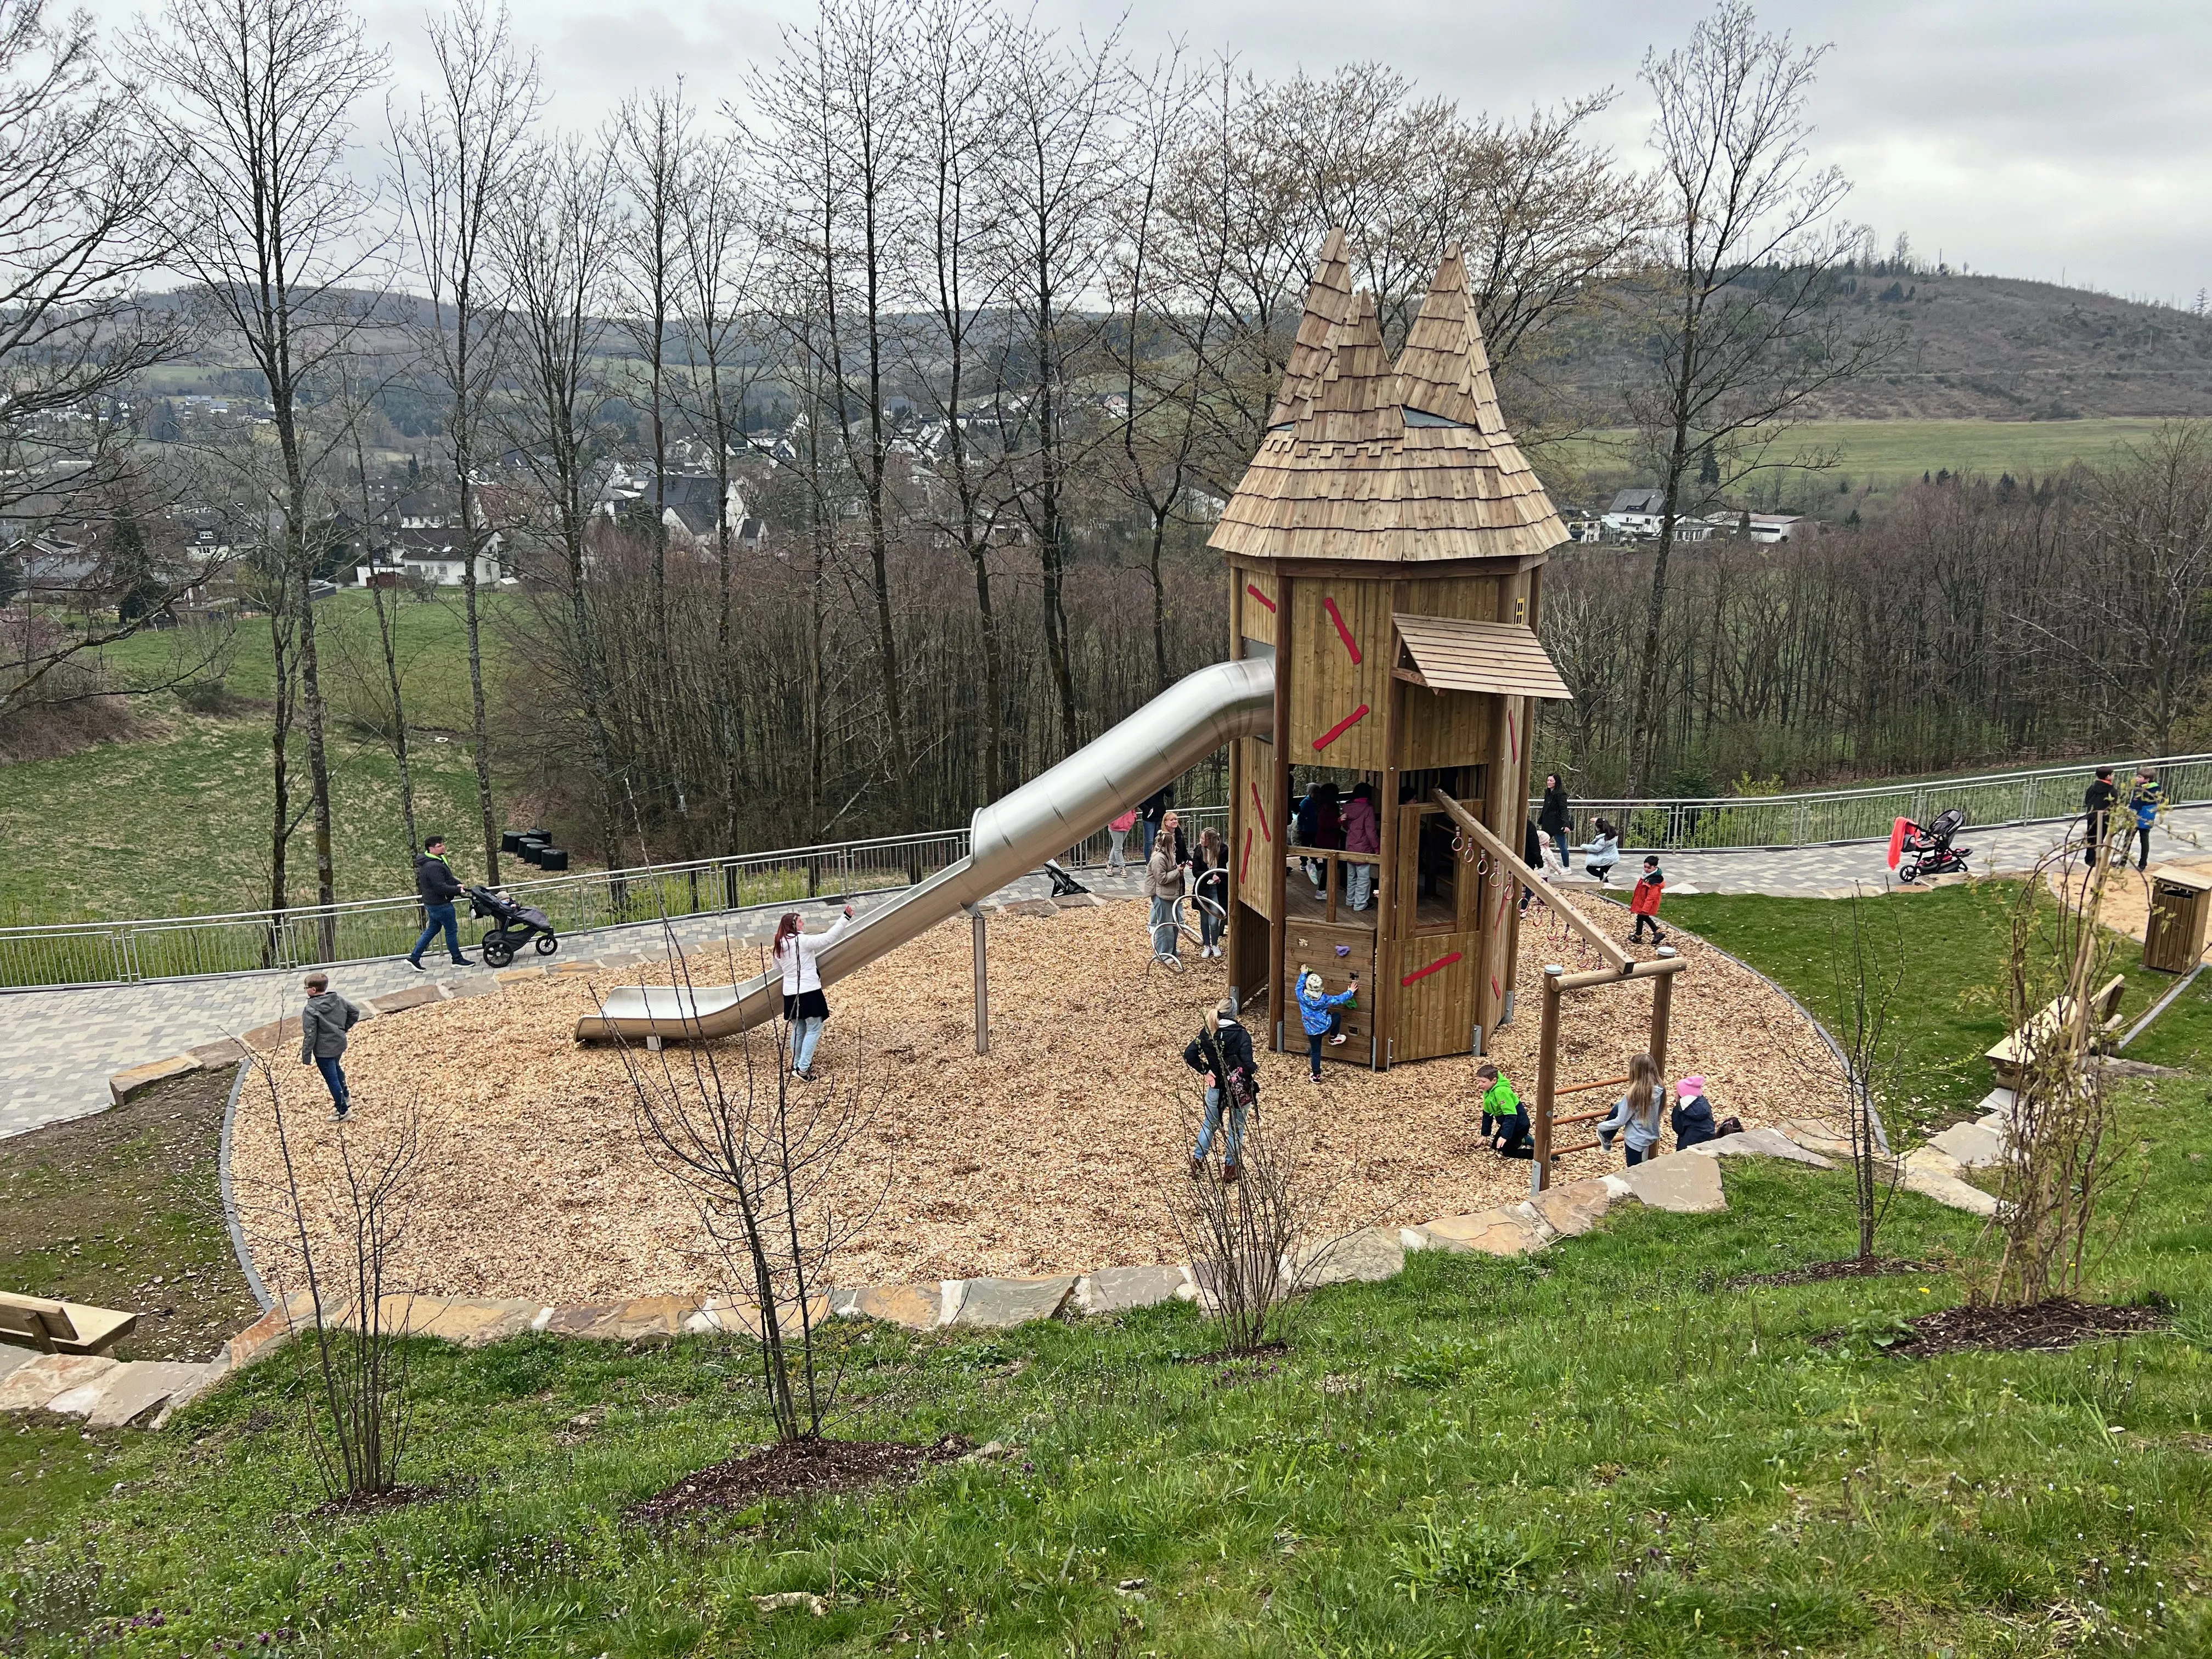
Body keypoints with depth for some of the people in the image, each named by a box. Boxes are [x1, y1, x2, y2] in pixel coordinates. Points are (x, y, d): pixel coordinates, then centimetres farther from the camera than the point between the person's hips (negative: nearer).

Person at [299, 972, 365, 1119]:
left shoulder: (311, 1010, -22)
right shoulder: (339, 1000, -3)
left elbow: (310, 1035, -21)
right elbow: (355, 1012, 7)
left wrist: (306, 1057, -13)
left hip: (323, 1050, -7)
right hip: (340, 1044, 7)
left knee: (332, 1079, 4)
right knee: (336, 1068, 32)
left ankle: (343, 1111, 13)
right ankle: (346, 1096, 48)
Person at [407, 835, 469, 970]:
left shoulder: (438, 860, 9)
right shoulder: (433, 866, -25)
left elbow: (448, 877, 19)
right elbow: (441, 888, -28)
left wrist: (457, 883, 0)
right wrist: (458, 890, -16)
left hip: (432, 903, 11)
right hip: (440, 904, -11)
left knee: (432, 930, 19)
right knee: (452, 930, 2)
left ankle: (414, 957, 20)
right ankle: (457, 959, 14)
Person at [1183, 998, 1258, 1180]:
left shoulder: (1206, 1032, -6)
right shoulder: (1241, 1034, -18)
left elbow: (1189, 1055, -9)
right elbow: (1247, 1063, -26)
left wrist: (1205, 1070, 0)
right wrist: (1255, 1070, -6)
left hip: (1216, 1087, 3)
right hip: (1240, 1090, -3)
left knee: (1210, 1124, 24)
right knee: (1236, 1128, 15)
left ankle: (1197, 1162, 27)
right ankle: (1230, 1168, 24)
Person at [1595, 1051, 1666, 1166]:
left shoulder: (1634, 1094, -31)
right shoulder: (1660, 1090, -11)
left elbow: (1620, 1121, -19)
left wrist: (1600, 1127, 0)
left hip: (1636, 1139, -7)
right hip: (1651, 1135, 7)